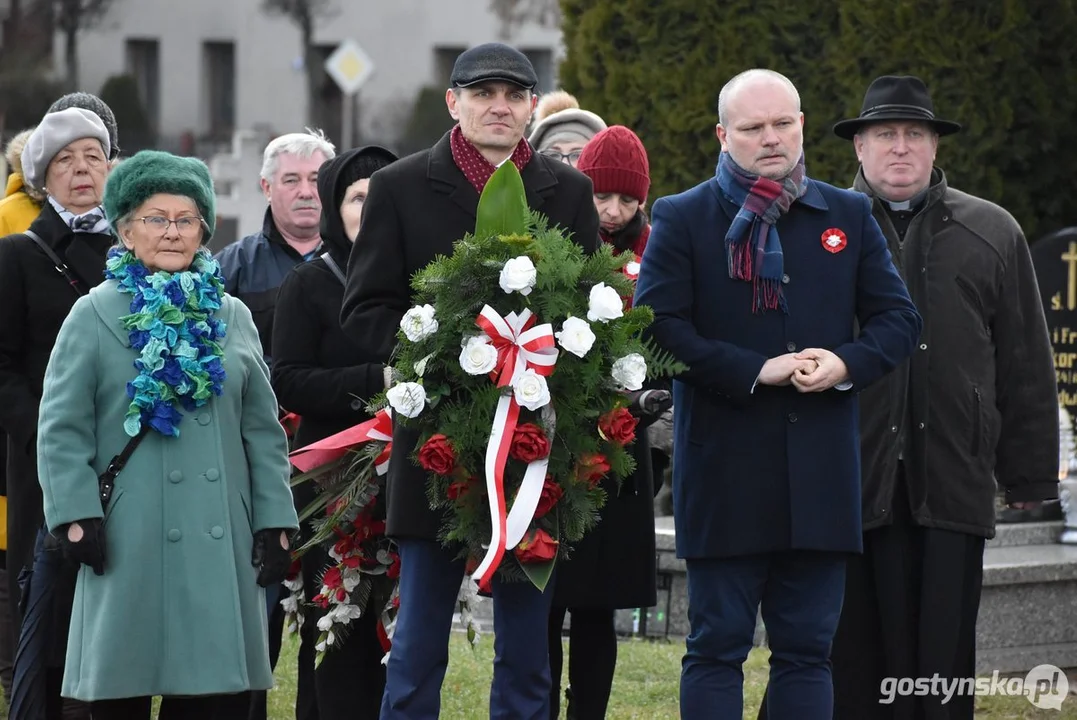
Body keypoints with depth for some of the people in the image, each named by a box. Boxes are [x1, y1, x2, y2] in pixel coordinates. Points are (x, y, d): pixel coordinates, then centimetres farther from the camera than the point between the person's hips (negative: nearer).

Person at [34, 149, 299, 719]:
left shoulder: (231, 317, 13)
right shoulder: (95, 316, 2)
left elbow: (263, 431, 14)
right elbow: (62, 429, -2)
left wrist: (274, 520, 6)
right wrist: (75, 514, -11)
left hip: (220, 542, 3)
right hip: (131, 541, -3)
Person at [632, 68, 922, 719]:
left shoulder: (849, 216, 12)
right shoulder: (683, 219, 1)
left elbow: (899, 318, 11)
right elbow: (657, 328, -8)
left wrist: (847, 364, -10)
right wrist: (754, 371, -15)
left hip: (822, 471, 3)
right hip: (726, 467, -3)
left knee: (808, 652, 6)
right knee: (717, 649, 1)